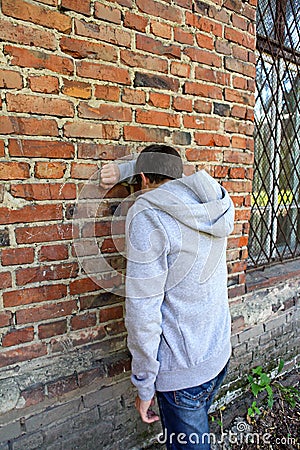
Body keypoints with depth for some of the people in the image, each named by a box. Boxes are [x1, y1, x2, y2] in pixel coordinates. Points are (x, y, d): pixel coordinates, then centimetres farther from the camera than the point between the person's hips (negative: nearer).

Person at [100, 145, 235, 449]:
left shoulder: (148, 213, -22)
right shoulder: (214, 199, -1)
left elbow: (143, 312, -22)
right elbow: (169, 172, 22)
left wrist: (144, 386, -10)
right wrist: (123, 169, 18)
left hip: (183, 370, -7)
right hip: (220, 355, 7)